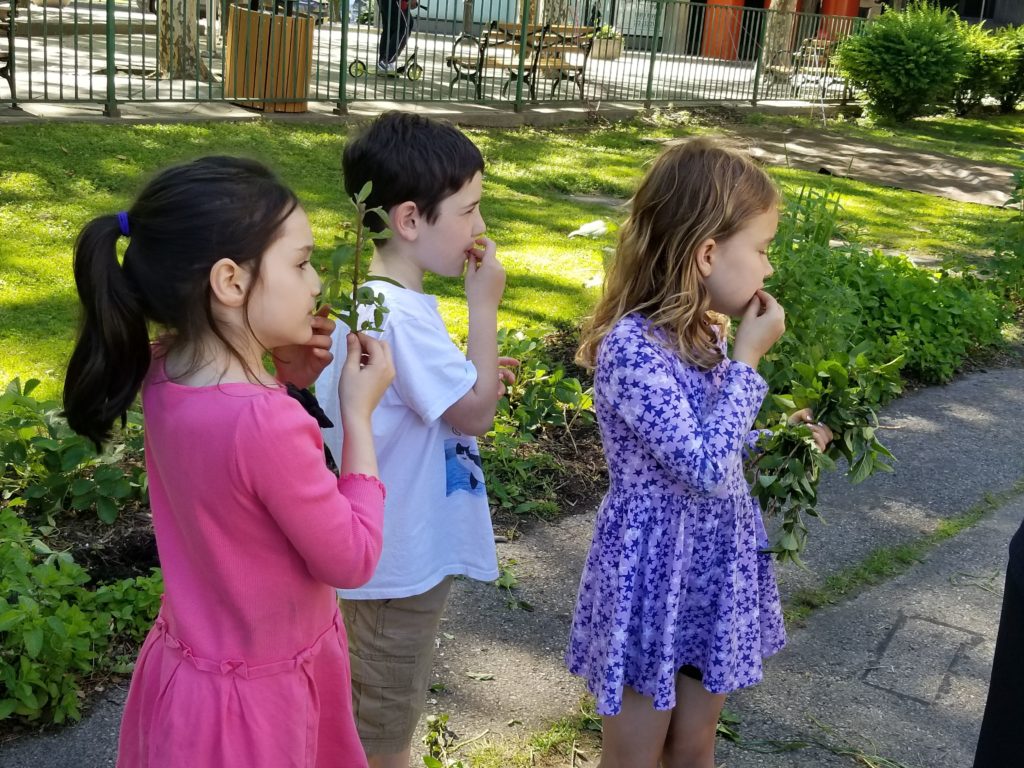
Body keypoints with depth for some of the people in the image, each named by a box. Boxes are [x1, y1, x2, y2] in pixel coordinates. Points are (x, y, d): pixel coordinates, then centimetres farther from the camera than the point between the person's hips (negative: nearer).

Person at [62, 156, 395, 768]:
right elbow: (352, 560, -22)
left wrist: (284, 380, -4)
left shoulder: (166, 371, -10)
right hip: (257, 694, -7)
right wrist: (359, 412, -18)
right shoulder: (266, 424, -35)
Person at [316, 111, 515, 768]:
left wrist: (475, 375, 3)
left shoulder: (387, 297, 4)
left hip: (408, 547, 10)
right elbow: (474, 413, -22)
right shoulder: (400, 315, -28)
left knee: (391, 713, 29)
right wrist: (485, 307, -18)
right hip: (402, 559, -10)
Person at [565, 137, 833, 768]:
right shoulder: (631, 345, -25)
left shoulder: (704, 333, 1)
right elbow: (704, 467, -29)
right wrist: (748, 358, -22)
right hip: (654, 575, -7)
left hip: (716, 568, 7)